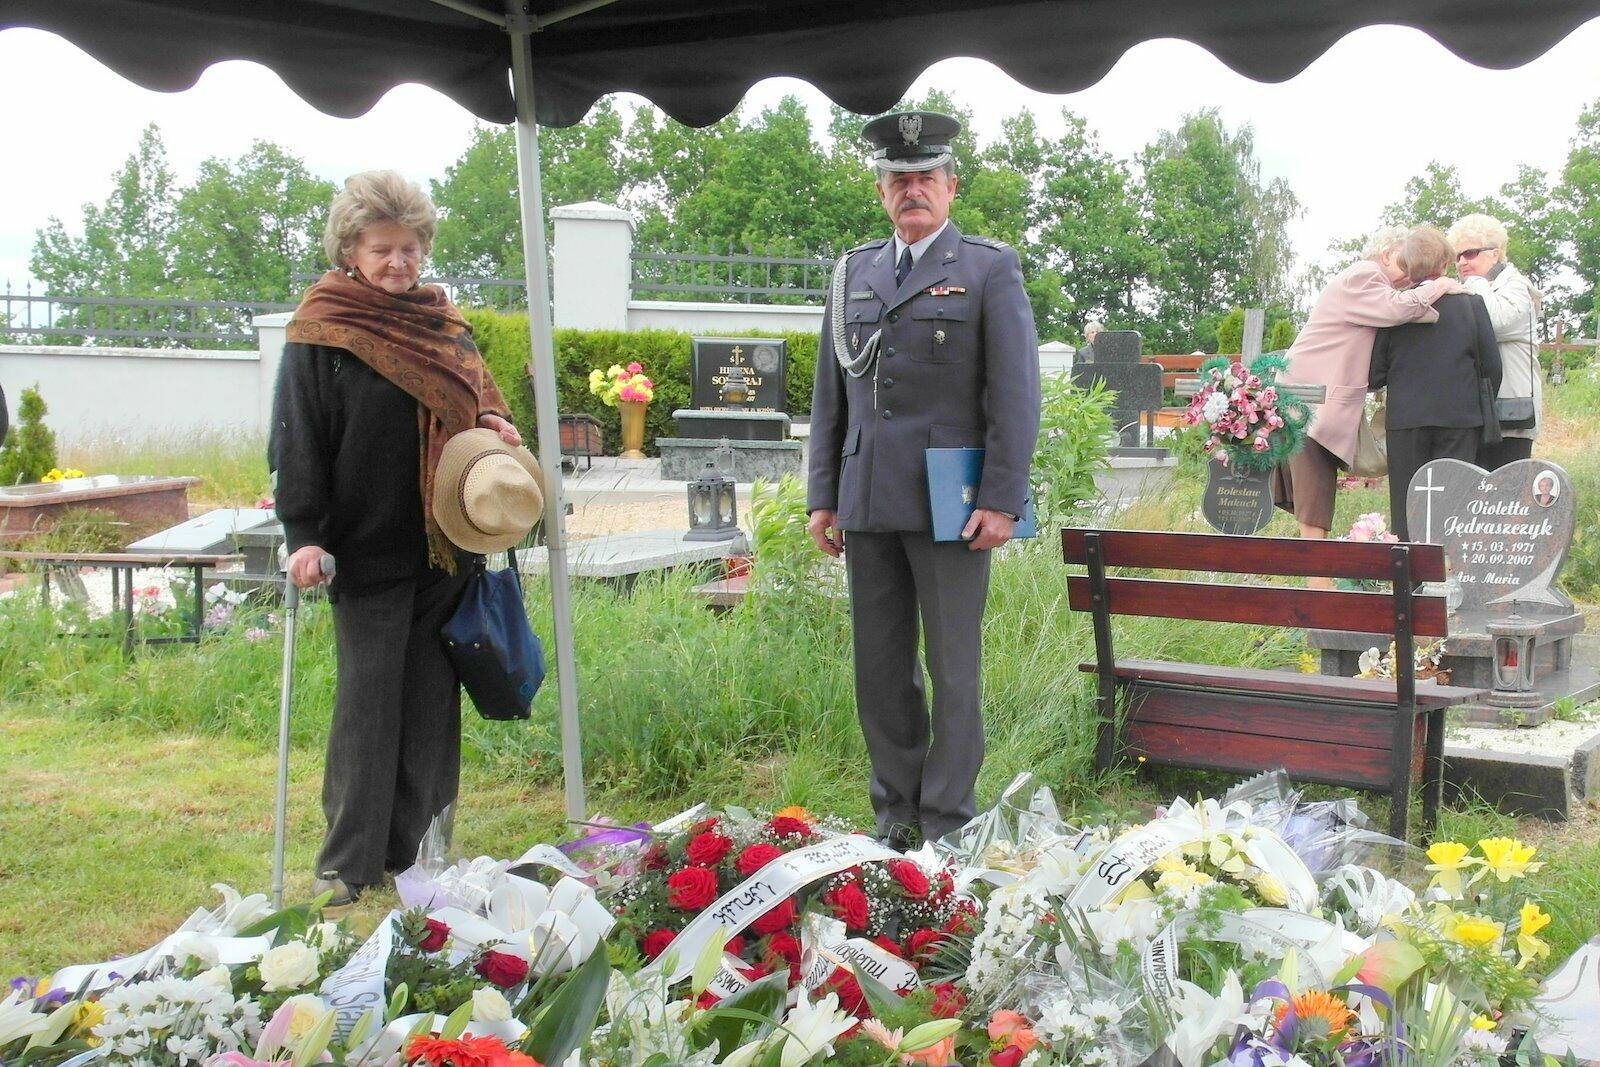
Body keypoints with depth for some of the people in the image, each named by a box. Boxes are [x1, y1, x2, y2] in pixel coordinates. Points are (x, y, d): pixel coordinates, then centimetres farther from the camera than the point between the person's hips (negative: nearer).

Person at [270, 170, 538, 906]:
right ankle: (347, 865, 1)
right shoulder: (321, 331, -4)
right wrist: (303, 535, -17)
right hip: (366, 548, -5)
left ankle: (412, 848, 17)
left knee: (432, 699, 7)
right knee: (367, 698, -6)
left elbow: (475, 399, 25)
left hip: (443, 545, 6)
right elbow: (297, 439, -8)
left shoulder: (442, 324, 13)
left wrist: (494, 429, 1)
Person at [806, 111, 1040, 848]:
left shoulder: (990, 270, 2)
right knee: (880, 669, 9)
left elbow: (1016, 395, -4)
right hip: (868, 504, 5)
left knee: (953, 669, 1)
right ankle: (894, 810, 21)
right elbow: (829, 396, 16)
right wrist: (822, 497, 10)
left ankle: (948, 821, 11)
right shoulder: (853, 273, 15)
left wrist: (1001, 502, -11)